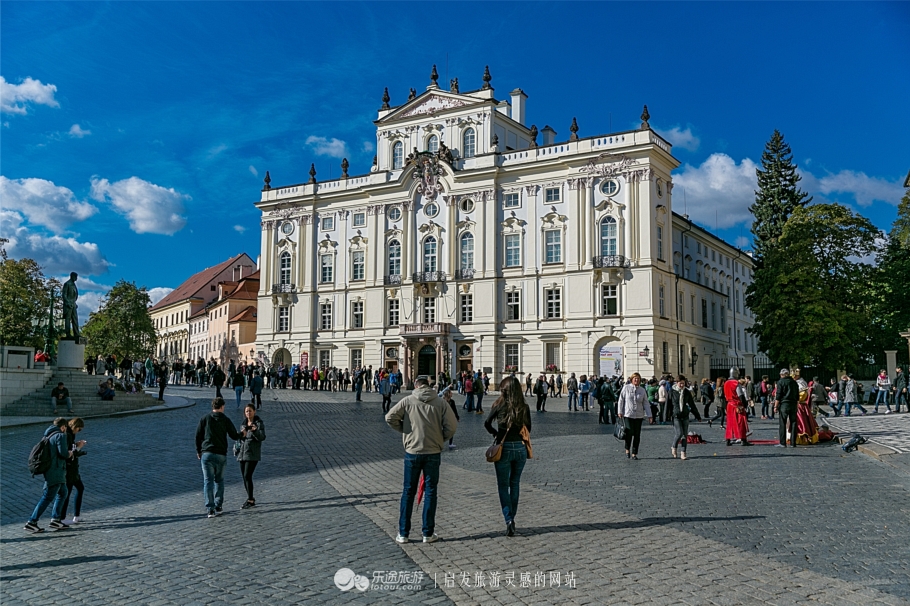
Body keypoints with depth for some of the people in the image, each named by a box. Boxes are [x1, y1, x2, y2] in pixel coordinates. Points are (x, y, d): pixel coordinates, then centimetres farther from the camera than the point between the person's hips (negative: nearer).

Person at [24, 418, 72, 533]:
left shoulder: (48, 436, 15)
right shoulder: (61, 435, -13)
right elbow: (63, 452, -22)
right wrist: (69, 454, -1)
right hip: (55, 472, -10)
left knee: (63, 493, 19)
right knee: (48, 498, -6)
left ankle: (55, 519, 19)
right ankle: (31, 522, -5)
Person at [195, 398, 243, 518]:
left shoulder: (205, 419, 2)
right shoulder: (225, 420, 1)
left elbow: (198, 436, 3)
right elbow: (234, 436, 5)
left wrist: (198, 451, 15)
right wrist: (241, 434, 28)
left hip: (207, 454, 0)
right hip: (221, 455, 0)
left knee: (208, 481, 0)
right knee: (219, 480, 15)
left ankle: (210, 509, -6)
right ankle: (218, 506, 14)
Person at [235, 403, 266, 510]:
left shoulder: (259, 423, -6)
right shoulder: (243, 423, 13)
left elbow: (262, 437, -18)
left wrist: (255, 431, -34)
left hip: (253, 454, -7)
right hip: (242, 454, 7)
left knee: (247, 476, -15)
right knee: (245, 477, 8)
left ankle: (250, 500, -10)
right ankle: (251, 498, 19)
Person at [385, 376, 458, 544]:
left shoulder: (407, 401, -4)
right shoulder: (440, 402, -2)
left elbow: (390, 418, -10)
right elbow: (452, 425, -6)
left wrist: (404, 430, 6)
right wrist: (441, 438, 10)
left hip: (412, 452, 0)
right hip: (433, 452, 0)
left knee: (408, 492, 10)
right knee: (430, 491, 10)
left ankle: (403, 534, 14)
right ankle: (428, 533, 14)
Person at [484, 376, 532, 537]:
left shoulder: (499, 405, -9)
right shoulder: (524, 407, -1)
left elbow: (487, 424, -10)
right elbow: (528, 429, 5)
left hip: (504, 447, -3)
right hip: (520, 448, 3)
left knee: (503, 486, 7)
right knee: (515, 484, 17)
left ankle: (509, 520, -7)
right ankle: (511, 519, 23)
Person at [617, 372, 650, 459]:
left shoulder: (642, 390, 8)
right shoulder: (626, 388, 0)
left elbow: (646, 403, 9)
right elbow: (621, 400, 3)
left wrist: (649, 415, 3)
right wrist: (620, 412, -2)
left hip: (639, 415, 3)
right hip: (627, 415, -3)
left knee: (637, 435, 1)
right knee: (629, 433, -10)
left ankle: (634, 454, 10)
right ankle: (627, 449, 15)